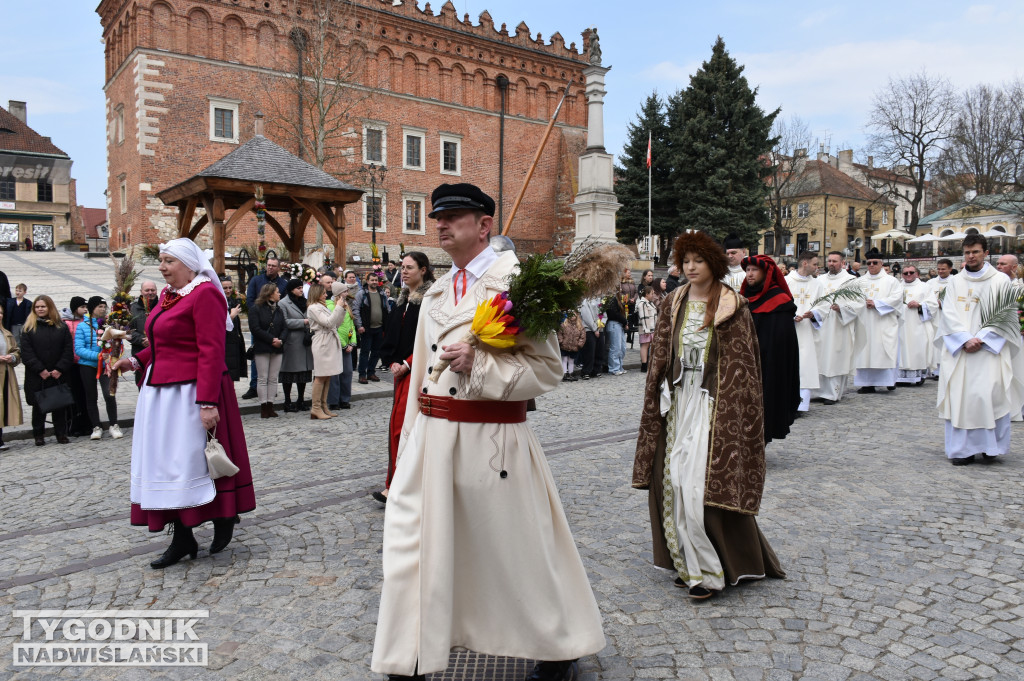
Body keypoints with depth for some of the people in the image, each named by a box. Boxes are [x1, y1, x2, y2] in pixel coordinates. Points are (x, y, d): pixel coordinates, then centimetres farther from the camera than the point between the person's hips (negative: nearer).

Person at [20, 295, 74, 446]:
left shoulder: (61, 326, 6)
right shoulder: (29, 327, 3)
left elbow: (68, 349, 1)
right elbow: (26, 352, -4)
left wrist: (60, 369, -9)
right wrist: (40, 370, -12)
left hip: (58, 375, 1)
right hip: (36, 376, -1)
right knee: (38, 406, 6)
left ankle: (61, 433, 13)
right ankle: (38, 435, 15)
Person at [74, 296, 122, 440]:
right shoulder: (82, 326, -1)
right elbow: (79, 349, -7)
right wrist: (97, 355, -19)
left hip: (106, 365, 0)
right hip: (88, 365, 0)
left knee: (109, 394, -13)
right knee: (91, 397, 8)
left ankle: (113, 425, 2)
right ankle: (96, 427, 19)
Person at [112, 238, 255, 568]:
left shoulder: (204, 294, -13)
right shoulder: (168, 294, 14)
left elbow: (211, 352, -19)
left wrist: (207, 402, -24)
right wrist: (136, 361, 5)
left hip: (191, 392, -9)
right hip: (162, 392, 9)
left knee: (190, 462, 0)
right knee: (166, 464, 10)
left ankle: (225, 518, 23)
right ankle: (182, 540, 19)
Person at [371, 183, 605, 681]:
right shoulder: (435, 294, 14)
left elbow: (546, 368, -11)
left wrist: (478, 364, -21)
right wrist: (410, 443, 16)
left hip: (490, 439, -6)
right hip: (430, 435, 6)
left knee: (516, 549, 8)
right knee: (414, 548, 8)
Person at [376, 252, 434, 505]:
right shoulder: (402, 299, 14)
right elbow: (391, 334, 15)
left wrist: (407, 365, -16)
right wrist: (392, 362, 1)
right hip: (401, 370, 8)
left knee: (401, 425, -11)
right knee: (404, 425, 11)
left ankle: (395, 486, -5)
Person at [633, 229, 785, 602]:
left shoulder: (732, 307, -4)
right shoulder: (673, 304, 9)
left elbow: (743, 363, -6)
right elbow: (660, 357, 11)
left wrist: (739, 413, -11)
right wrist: (657, 402, 6)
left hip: (713, 403, -5)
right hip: (678, 401, 5)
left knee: (704, 483, -7)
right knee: (673, 481, 5)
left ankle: (710, 570, 8)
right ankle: (689, 563, 20)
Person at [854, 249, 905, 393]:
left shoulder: (890, 280, 4)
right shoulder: (861, 281, 15)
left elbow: (896, 298, -7)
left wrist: (876, 304, -13)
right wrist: (863, 303, -8)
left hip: (884, 323, -3)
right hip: (865, 323, 4)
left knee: (885, 351, -8)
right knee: (866, 352, 0)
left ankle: (890, 380, 0)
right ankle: (868, 383, 4)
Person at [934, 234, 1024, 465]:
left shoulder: (1001, 281, 4)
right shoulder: (955, 282, 10)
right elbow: (949, 314, 2)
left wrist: (981, 338, -12)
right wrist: (965, 339, -12)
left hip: (989, 349, -2)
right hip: (958, 349, 2)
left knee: (989, 394, -9)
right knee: (959, 397, -3)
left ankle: (990, 446, 6)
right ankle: (963, 449, 3)